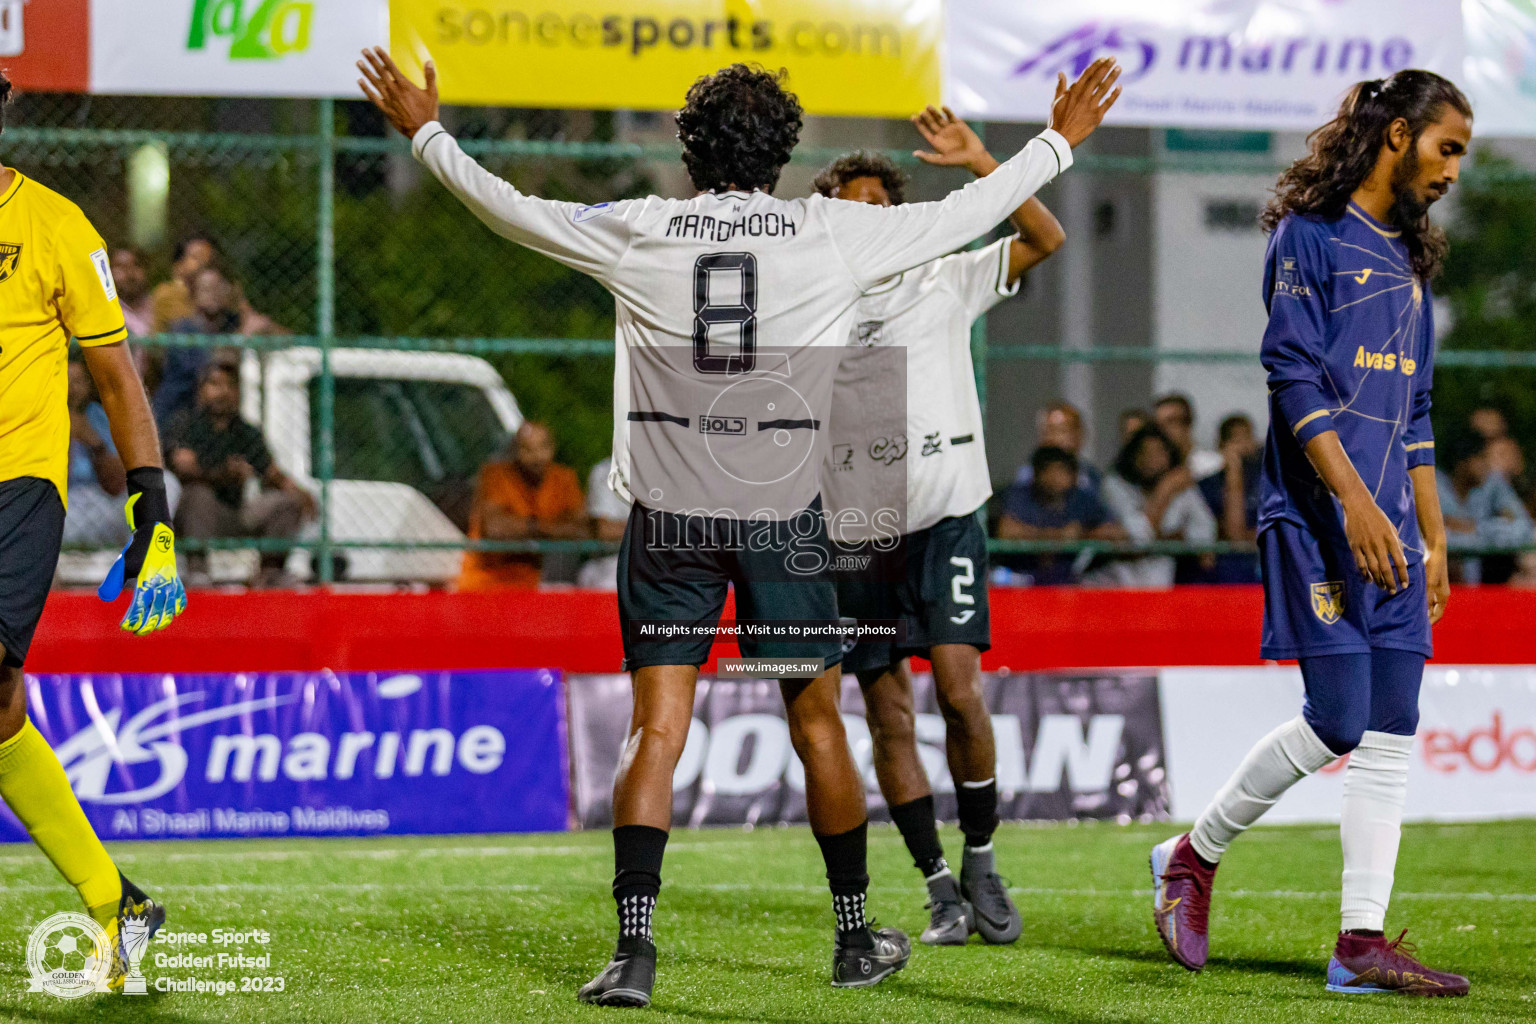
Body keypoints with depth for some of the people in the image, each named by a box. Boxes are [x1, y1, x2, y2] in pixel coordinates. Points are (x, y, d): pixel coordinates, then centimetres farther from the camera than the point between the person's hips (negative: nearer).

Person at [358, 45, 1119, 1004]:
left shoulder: (637, 233, -1)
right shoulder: (833, 234, -3)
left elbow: (511, 207, 8)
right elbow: (964, 214, 6)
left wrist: (428, 132, 23)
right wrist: (1060, 142, 20)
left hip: (669, 520, 0)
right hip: (784, 519, 0)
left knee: (655, 734, 0)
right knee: (818, 727, 13)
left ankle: (635, 948, -12)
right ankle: (856, 939, 23)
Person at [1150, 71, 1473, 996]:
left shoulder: (1409, 259, 20)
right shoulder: (1310, 233, -5)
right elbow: (1295, 377, -13)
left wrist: (1435, 537, 19)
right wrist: (1356, 503, -20)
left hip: (1388, 525, 8)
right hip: (1319, 516, -8)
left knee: (1392, 733, 0)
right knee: (1338, 722, -11)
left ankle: (1363, 942, 0)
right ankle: (1194, 857, 9)